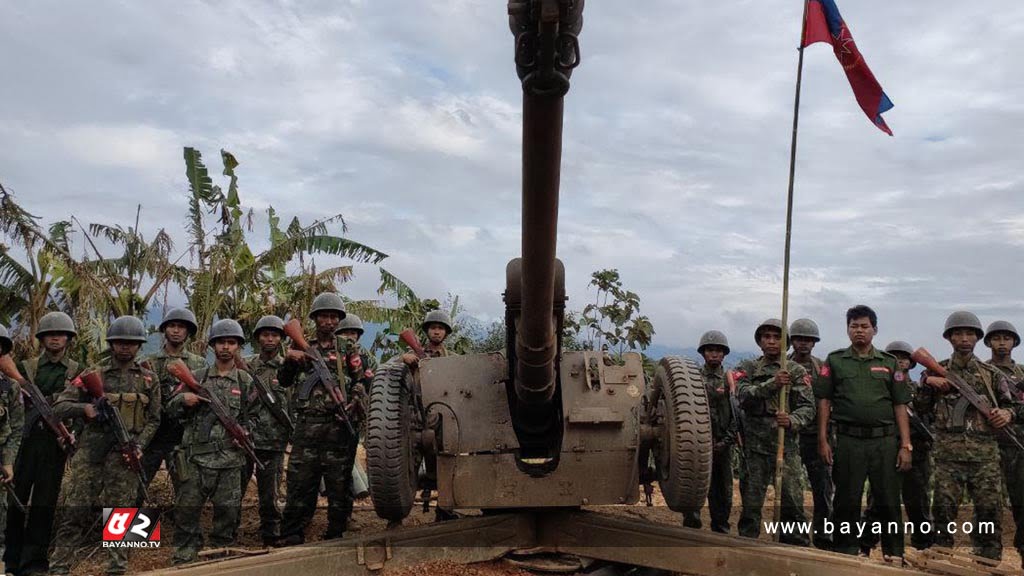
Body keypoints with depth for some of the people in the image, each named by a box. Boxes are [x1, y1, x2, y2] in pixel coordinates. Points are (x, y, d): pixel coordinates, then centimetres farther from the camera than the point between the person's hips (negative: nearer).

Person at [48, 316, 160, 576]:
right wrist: (85, 408, -17)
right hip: (90, 451, 0)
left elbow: (153, 420, 9)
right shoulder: (93, 374, 6)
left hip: (125, 455, 0)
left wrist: (139, 446, -7)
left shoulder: (149, 379, 9)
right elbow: (60, 406, 3)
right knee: (74, 511, 0)